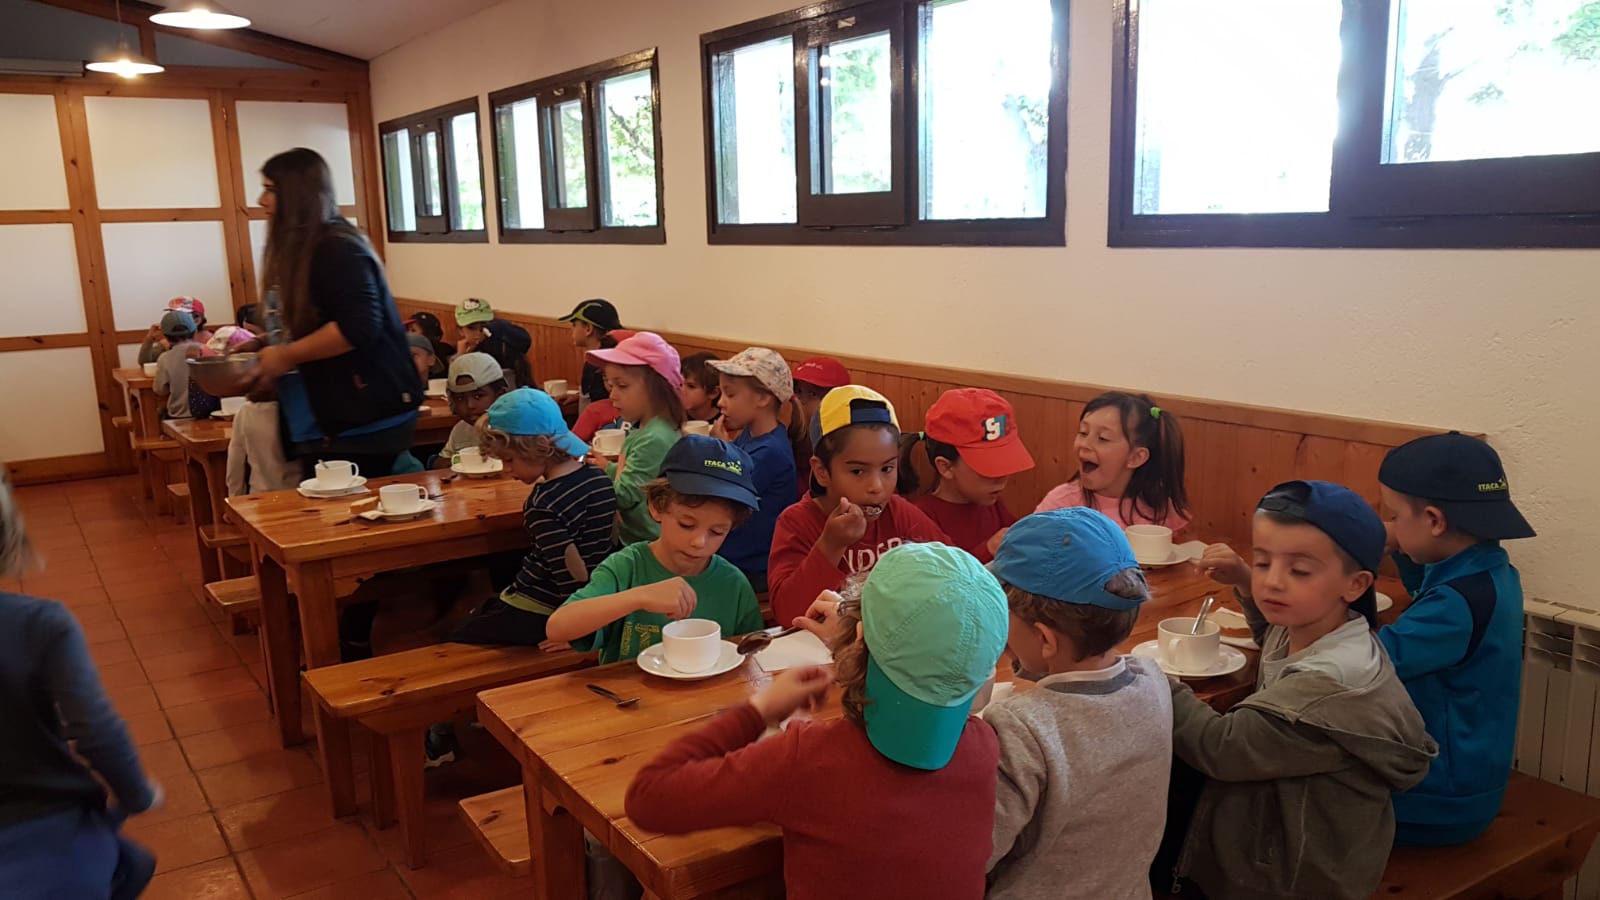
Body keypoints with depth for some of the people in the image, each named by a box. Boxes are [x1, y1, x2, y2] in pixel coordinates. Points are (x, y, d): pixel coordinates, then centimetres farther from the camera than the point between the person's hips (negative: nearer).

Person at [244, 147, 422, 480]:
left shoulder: (337, 249, -14)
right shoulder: (295, 252, 15)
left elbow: (359, 327, -25)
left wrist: (287, 357, -18)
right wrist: (262, 348, 13)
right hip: (322, 424, 10)